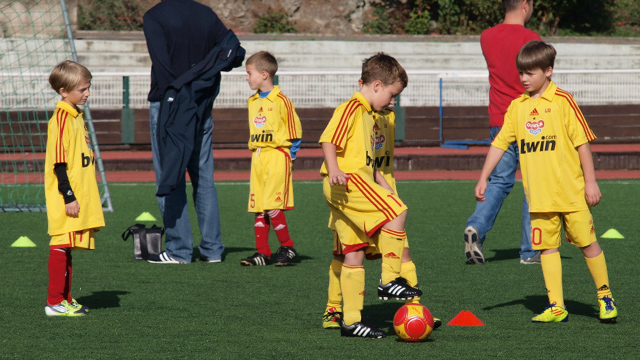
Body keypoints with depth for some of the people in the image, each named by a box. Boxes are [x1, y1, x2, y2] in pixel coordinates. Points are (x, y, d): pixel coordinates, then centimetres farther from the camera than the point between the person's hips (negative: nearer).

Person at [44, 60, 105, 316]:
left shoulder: (76, 116, 15)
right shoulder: (61, 119, -15)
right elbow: (59, 162, -18)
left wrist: (89, 197, 23)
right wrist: (68, 197, -20)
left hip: (79, 195, 9)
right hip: (66, 198, -9)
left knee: (67, 246, 12)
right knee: (61, 245, -7)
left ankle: (65, 299, 17)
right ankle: (55, 302, -5)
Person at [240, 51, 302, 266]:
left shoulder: (281, 101, -9)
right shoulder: (252, 102, 13)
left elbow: (295, 132, -4)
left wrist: (289, 156, -6)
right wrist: (255, 152, 15)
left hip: (277, 156, -8)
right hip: (257, 158, 8)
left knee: (272, 206, -13)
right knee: (258, 208, 6)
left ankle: (287, 247, 2)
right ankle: (262, 252, 11)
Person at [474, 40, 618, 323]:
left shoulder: (563, 101, -6)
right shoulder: (517, 106, 8)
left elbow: (582, 142, -5)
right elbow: (500, 143, 11)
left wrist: (590, 182, -6)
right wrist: (483, 179, 6)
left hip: (571, 191, -4)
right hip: (539, 194, 4)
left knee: (587, 242, 1)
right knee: (547, 246, 2)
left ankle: (605, 297, 17)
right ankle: (556, 307, 6)